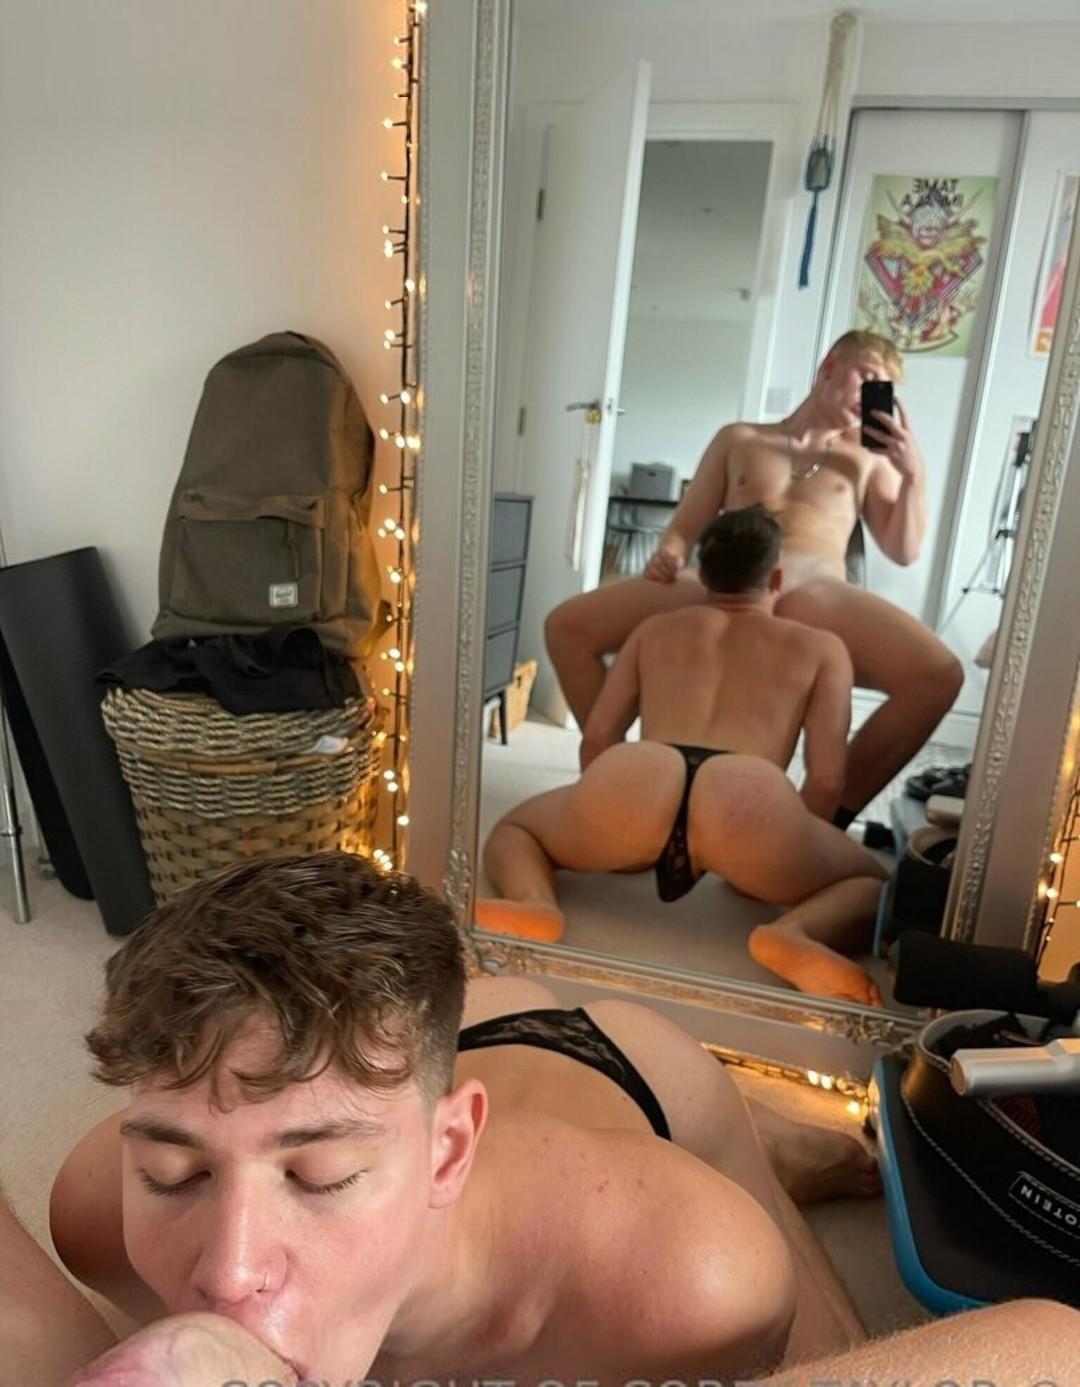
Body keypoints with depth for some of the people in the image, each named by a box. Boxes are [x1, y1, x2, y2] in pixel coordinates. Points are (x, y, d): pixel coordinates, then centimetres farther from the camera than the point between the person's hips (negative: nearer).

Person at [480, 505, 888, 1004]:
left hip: (631, 777, 2)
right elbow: (827, 782, 21)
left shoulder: (655, 629, 34)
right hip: (751, 796, -1)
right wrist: (786, 850, 37)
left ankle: (534, 907, -4)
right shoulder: (821, 647, 30)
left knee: (513, 828, 31)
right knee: (871, 883, 28)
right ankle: (792, 935, -7)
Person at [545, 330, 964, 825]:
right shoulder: (738, 439, 26)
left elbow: (903, 551, 18)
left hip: (814, 594, 0)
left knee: (939, 675, -28)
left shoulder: (868, 457, 25)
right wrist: (668, 556, -3)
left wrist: (914, 473, 4)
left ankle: (831, 813, -11)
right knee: (566, 626, -17)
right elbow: (685, 528, 20)